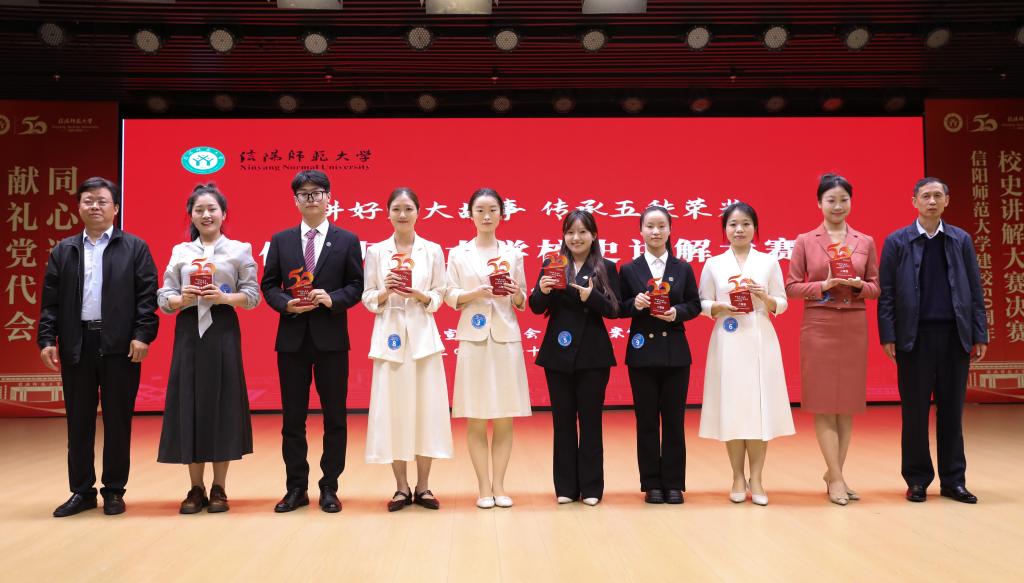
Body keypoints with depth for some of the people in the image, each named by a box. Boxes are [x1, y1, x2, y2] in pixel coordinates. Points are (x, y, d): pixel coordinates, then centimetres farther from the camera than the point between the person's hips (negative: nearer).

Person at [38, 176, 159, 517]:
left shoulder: (135, 248, 4)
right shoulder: (63, 251, 12)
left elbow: (147, 295, -3)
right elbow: (50, 300, 9)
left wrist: (142, 335, -12)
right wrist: (47, 340, -1)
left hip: (120, 345, -3)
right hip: (75, 345, 3)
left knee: (117, 421, 4)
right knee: (78, 421, 9)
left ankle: (114, 491, 15)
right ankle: (82, 491, 20)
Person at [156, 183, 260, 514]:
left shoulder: (239, 250, 6)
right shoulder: (180, 251, 12)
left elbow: (253, 296, 1)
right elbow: (163, 298, 8)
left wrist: (224, 297, -15)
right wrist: (182, 299, -12)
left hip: (223, 331, -2)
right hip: (189, 332, 2)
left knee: (222, 403, -1)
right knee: (189, 404, 1)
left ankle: (218, 488, 10)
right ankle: (196, 488, 12)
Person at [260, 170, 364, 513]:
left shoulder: (347, 240, 4)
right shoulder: (281, 240, 9)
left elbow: (357, 286, 1)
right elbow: (269, 286, 8)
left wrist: (333, 299, -17)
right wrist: (287, 304, -11)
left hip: (332, 339, -1)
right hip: (292, 339, 2)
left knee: (334, 416, 4)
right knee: (292, 417, 7)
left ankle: (329, 488, 16)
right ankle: (296, 488, 18)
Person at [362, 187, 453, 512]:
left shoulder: (433, 250, 6)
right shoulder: (376, 252, 6)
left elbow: (440, 296, 5)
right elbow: (367, 298, 5)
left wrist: (419, 296, -13)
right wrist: (385, 292, -14)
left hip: (422, 336, 0)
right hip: (389, 337, 0)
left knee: (426, 408, 0)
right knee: (393, 409, 0)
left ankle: (423, 486, 13)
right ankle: (401, 487, 13)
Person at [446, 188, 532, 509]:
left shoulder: (513, 253, 11)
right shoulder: (458, 253, 7)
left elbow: (522, 303, 11)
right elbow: (450, 297, 2)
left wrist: (515, 293, -10)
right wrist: (476, 293, -15)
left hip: (506, 338, 1)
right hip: (473, 338, -1)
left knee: (505, 417, 1)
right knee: (475, 418, -1)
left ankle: (499, 485, 11)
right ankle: (483, 486, 9)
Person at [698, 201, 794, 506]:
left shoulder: (769, 262, 6)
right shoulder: (713, 265, 6)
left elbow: (782, 304, 7)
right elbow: (703, 304, 7)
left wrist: (765, 297, -12)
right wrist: (721, 307, -13)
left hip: (760, 341, 0)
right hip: (728, 342, 0)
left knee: (759, 406, -1)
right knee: (730, 407, 1)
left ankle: (756, 479, 9)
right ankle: (738, 477, 13)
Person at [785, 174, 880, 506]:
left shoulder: (865, 242, 9)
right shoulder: (805, 241, 1)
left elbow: (876, 288, 10)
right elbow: (791, 287, -1)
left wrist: (858, 285, -11)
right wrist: (824, 285, -16)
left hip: (854, 327, 3)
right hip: (819, 326, -3)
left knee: (848, 402, 6)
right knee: (823, 401, -2)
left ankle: (834, 472, 18)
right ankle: (836, 476, 5)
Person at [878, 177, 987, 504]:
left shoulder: (961, 240, 9)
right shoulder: (897, 241, 3)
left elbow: (974, 290, 8)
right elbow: (886, 292, -1)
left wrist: (980, 335, 1)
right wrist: (888, 336, -9)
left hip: (955, 336, 2)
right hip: (915, 336, -2)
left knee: (951, 410, 8)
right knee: (915, 411, 4)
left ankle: (953, 480, 16)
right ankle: (917, 480, 13)